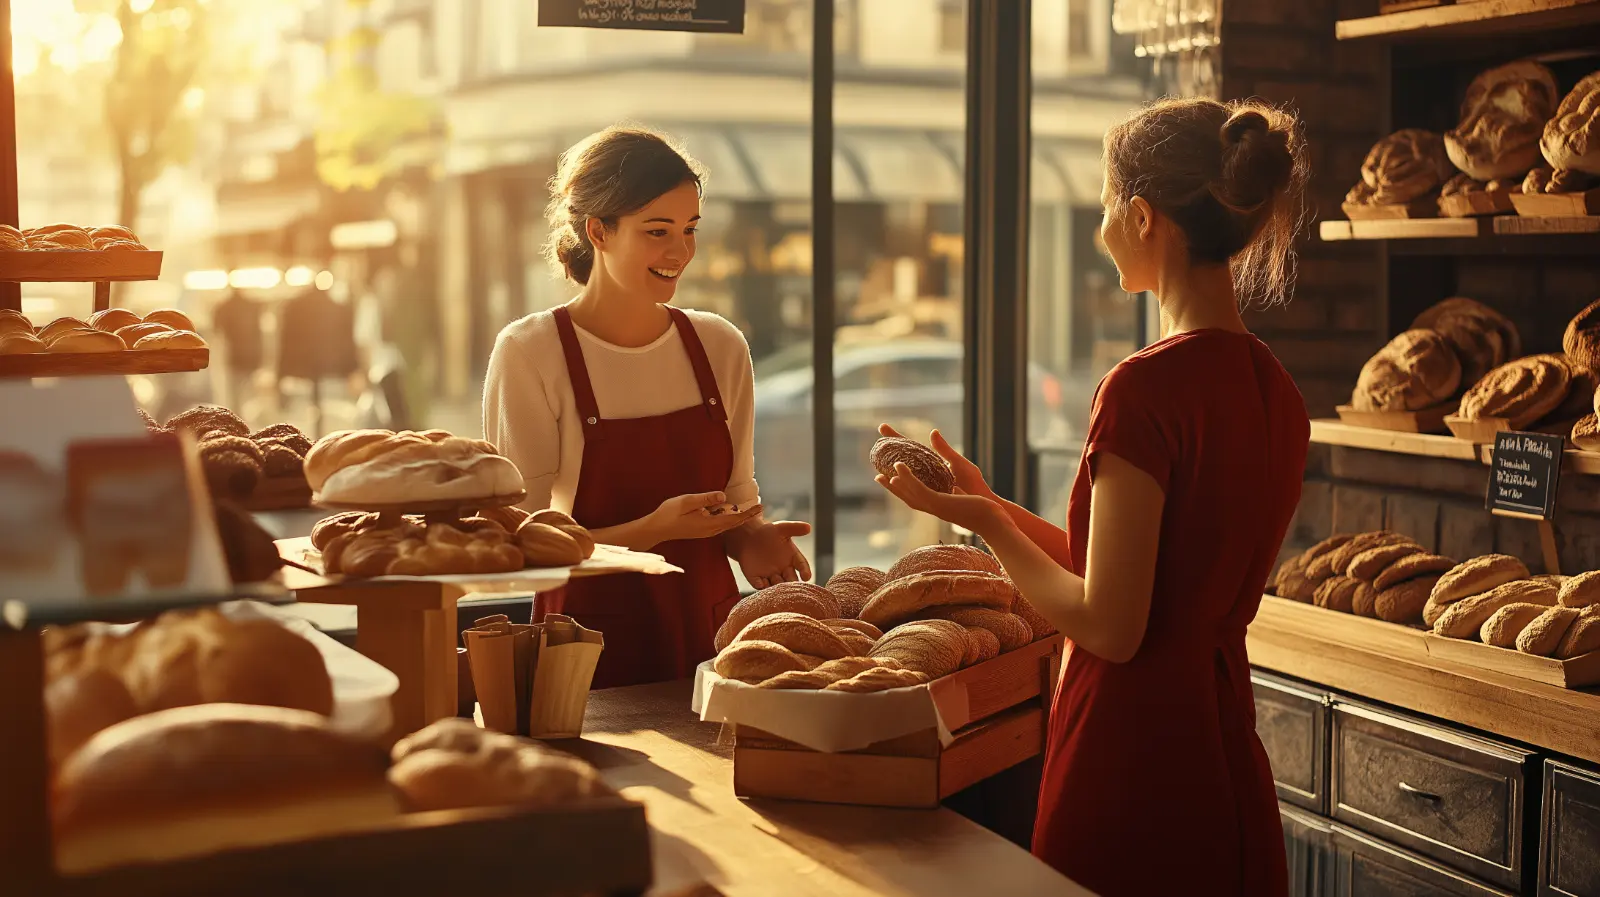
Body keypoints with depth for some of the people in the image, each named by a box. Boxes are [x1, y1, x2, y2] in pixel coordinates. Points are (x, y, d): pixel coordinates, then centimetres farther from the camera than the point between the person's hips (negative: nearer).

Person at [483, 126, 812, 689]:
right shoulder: (529, 355, -9)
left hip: (709, 635, 4)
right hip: (592, 651, -3)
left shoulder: (720, 347, 5)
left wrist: (752, 540, -6)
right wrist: (656, 529, -21)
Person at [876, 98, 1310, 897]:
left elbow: (1109, 626, -20)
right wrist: (991, 504, 15)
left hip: (1134, 768, -8)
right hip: (1225, 764, 8)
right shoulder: (1274, 389, 5)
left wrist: (982, 520, -7)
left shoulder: (1148, 387, -20)